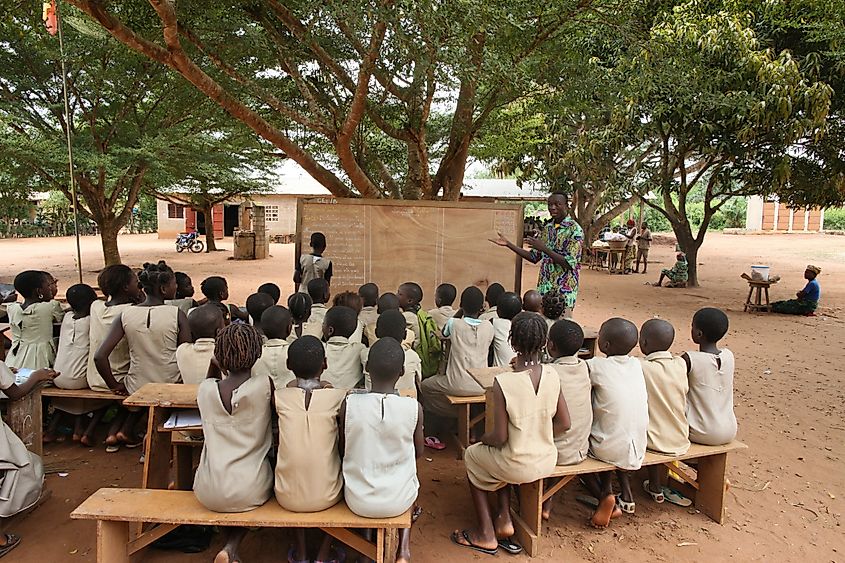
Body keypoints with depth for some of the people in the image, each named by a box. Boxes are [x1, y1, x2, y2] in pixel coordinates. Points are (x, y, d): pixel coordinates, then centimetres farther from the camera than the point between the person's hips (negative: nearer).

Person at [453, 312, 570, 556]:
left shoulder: (502, 382, -25)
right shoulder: (552, 375, -10)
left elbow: (500, 437, -19)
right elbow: (564, 424, -2)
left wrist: (483, 438, 3)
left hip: (519, 467, -5)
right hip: (548, 460, 5)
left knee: (472, 455, 25)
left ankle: (485, 534, 30)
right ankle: (504, 520, 30)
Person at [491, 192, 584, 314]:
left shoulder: (575, 230, -11)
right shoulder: (548, 227, 10)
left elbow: (569, 264, -19)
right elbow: (534, 257, 14)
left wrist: (544, 248, -25)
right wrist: (508, 244, 9)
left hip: (564, 291, -6)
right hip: (544, 287, 6)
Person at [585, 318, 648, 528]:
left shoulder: (596, 366, -15)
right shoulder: (636, 364, 0)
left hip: (609, 450, -5)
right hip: (638, 450, 5)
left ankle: (605, 494, 8)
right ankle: (626, 495, 23)